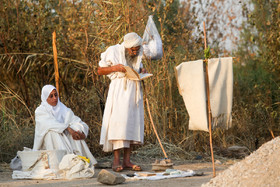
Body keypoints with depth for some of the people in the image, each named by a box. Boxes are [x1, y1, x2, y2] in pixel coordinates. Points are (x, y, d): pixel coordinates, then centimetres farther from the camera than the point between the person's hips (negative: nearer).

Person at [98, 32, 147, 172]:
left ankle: (127, 160, 3)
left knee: (132, 123, 1)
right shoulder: (113, 51, -5)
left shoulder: (139, 54, 10)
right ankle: (116, 161, -15)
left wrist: (142, 71, 3)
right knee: (118, 122, -14)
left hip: (134, 91, 6)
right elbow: (100, 70, -2)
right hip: (119, 90, -6)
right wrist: (115, 67, -18)